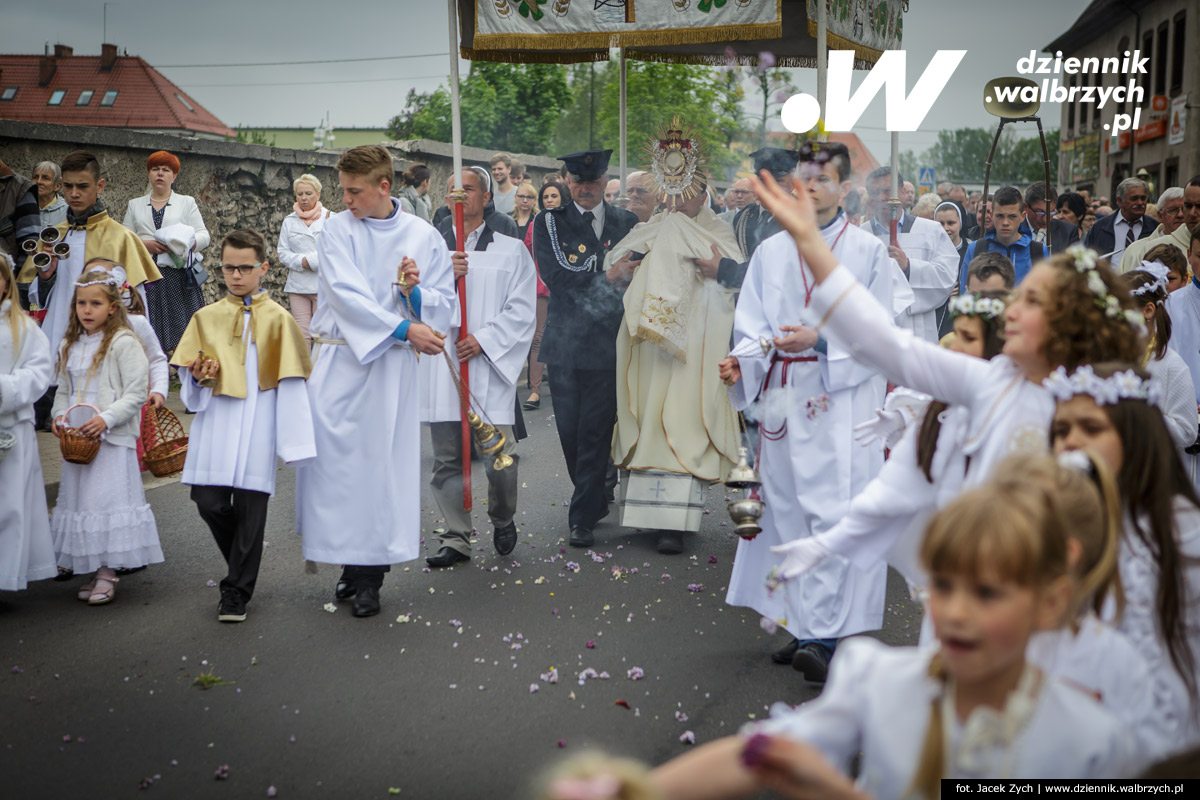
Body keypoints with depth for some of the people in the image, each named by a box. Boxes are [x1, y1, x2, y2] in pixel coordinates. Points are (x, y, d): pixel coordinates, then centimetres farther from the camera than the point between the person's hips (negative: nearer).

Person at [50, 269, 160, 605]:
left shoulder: (124, 343, -9)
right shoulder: (70, 345, 13)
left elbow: (135, 393, -12)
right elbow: (63, 390, 21)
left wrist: (107, 419, -21)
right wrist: (59, 416, 3)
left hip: (112, 439, -7)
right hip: (76, 439, 7)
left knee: (108, 498, -7)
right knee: (79, 498, 10)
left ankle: (107, 572, 0)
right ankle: (95, 569, 21)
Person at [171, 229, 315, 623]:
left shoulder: (278, 318, 3)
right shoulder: (207, 317, 11)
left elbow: (291, 384, 1)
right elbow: (189, 384, 15)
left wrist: (294, 441, -5)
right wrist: (197, 377, -10)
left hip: (256, 426, -2)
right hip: (215, 425, 3)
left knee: (249, 508, 0)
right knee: (209, 502, -4)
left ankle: (237, 591, 12)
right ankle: (244, 569, 23)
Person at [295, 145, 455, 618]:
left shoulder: (423, 237, 6)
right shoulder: (337, 230, 4)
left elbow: (444, 304, 9)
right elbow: (346, 295, -9)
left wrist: (413, 291, -12)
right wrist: (404, 328, -16)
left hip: (392, 366, 0)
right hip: (339, 361, 1)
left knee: (382, 463, -1)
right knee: (330, 455, -3)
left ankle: (369, 575, 9)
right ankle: (350, 560, 12)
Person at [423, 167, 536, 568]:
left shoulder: (511, 251, 9)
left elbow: (521, 311, 1)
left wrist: (484, 339, -10)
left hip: (489, 366, -2)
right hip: (441, 366, 2)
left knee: (500, 458, -8)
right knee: (447, 459, 3)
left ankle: (503, 520, 20)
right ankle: (456, 539, 14)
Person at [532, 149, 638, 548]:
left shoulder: (626, 223, 10)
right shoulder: (549, 223, 6)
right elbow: (554, 276, -8)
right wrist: (606, 277, -14)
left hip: (608, 344, -1)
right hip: (565, 343, 1)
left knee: (595, 432, -4)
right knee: (569, 432, 7)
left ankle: (583, 518, 4)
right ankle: (596, 498, 28)